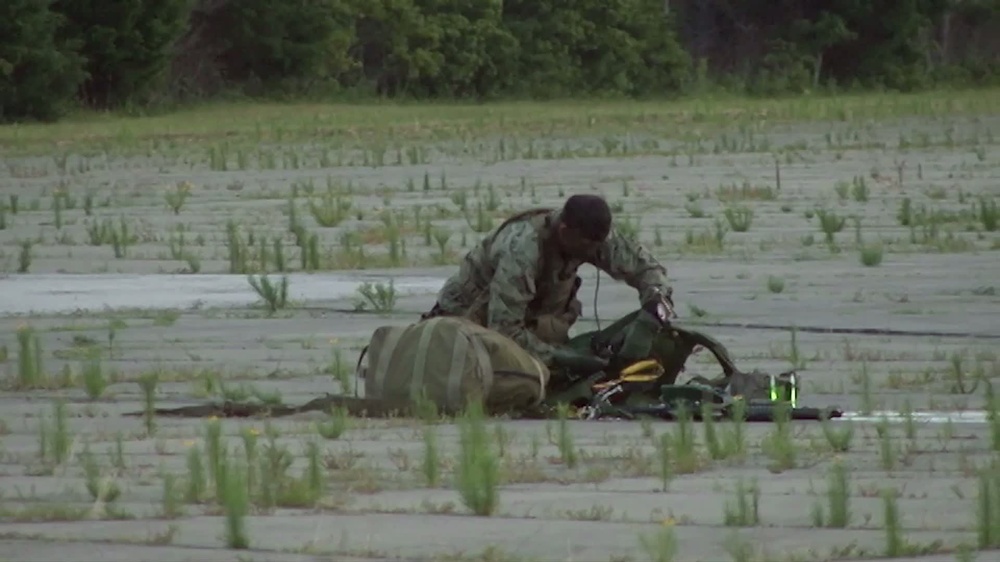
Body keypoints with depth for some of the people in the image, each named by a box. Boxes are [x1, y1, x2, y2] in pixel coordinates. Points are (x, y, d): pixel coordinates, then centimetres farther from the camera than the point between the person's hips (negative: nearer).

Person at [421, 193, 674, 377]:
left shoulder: (591, 236, -17)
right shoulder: (522, 249, -38)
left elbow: (642, 263, -2)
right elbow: (505, 330, -39)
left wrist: (658, 299, -24)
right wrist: (561, 359, -44)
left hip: (532, 318, 6)